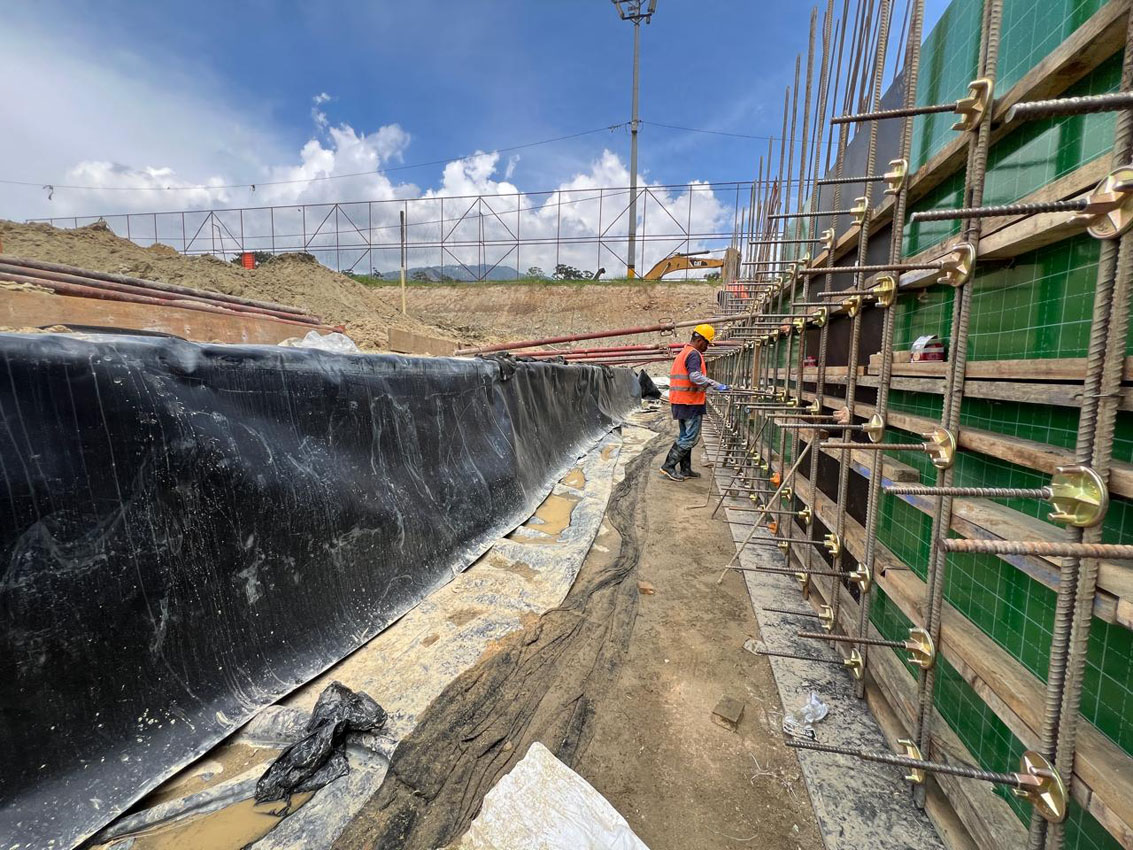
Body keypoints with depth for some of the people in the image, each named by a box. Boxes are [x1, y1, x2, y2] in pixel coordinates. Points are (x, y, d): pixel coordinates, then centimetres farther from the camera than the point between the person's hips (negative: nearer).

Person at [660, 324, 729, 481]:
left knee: (685, 436, 15)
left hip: (680, 402, 10)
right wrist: (717, 386, -27)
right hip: (691, 403, -10)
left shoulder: (682, 353, 20)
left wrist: (703, 390, 24)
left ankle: (685, 470, 20)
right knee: (691, 438, -5)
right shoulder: (694, 354, -12)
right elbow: (695, 376, -27)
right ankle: (668, 466, -5)